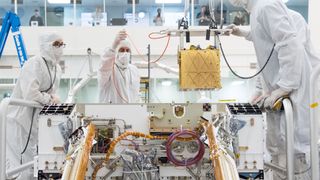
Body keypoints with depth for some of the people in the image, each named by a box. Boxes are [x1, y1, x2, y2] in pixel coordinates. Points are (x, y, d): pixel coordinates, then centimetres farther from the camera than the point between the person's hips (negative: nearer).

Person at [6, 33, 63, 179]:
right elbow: (30, 94, -31)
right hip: (20, 118, -9)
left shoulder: (56, 67, 7)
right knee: (22, 163, -5)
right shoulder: (34, 64, -22)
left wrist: (53, 98, -5)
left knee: (32, 160, 16)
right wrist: (49, 99, -17)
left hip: (35, 118, 9)